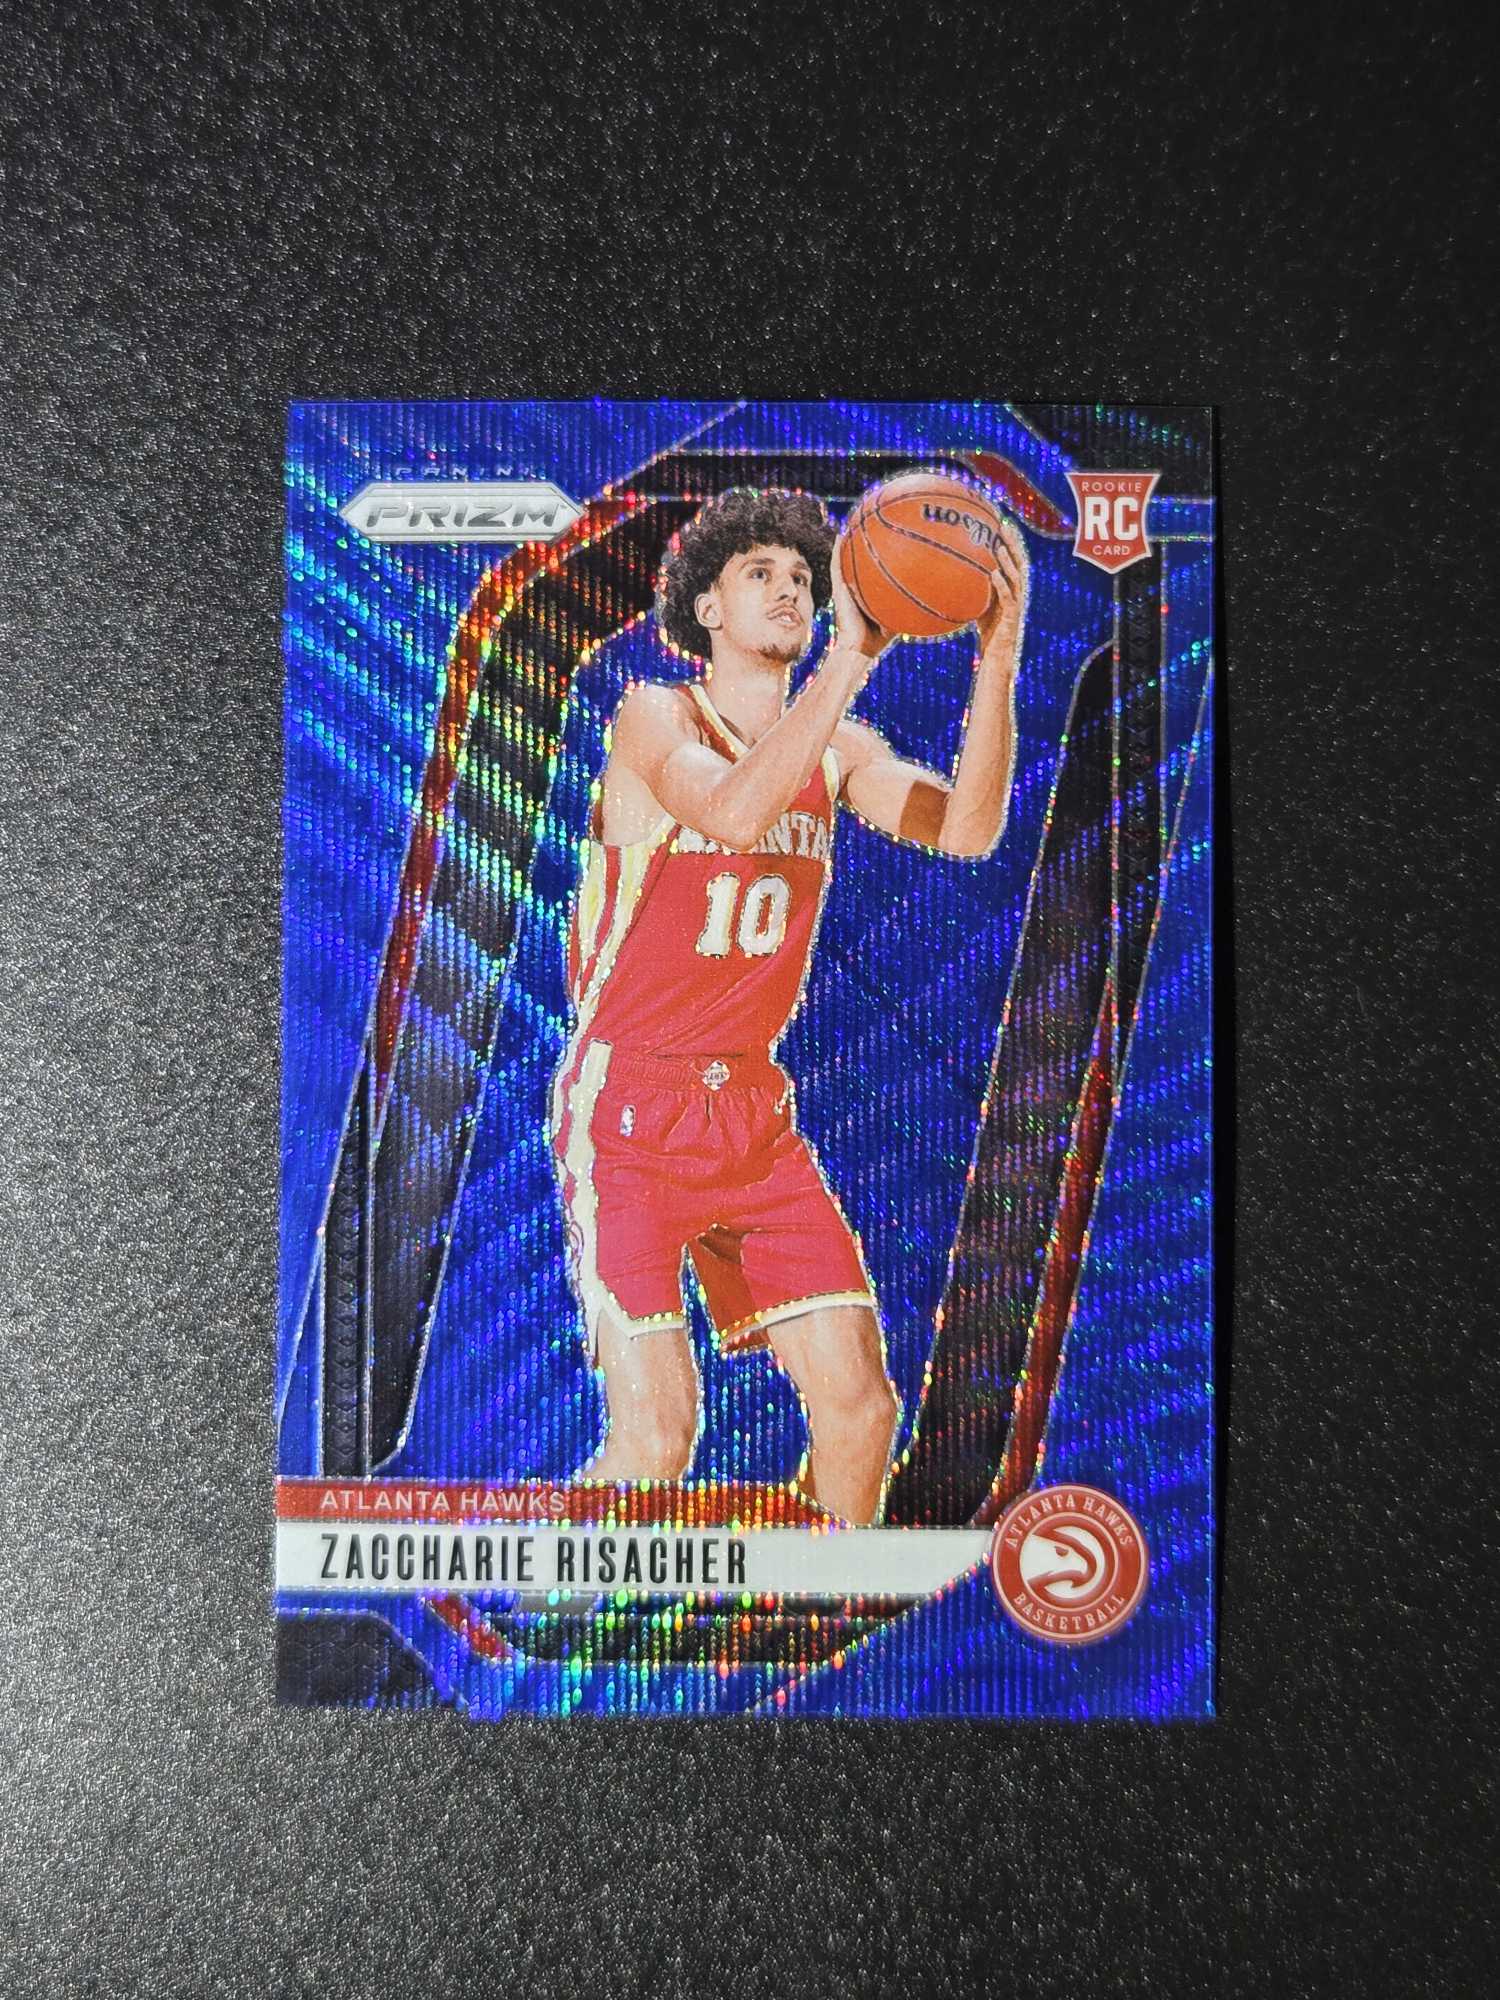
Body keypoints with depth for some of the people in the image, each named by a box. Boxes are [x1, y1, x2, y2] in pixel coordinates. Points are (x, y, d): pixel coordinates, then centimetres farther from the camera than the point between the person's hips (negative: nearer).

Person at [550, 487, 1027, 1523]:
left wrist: (997, 667, -22)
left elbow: (966, 830, -11)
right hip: (629, 1113, -5)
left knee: (861, 1407, 2)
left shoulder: (839, 748, 8)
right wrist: (851, 657, -31)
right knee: (658, 1433, -9)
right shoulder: (655, 714, -5)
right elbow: (733, 814, -28)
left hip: (754, 1110, 5)